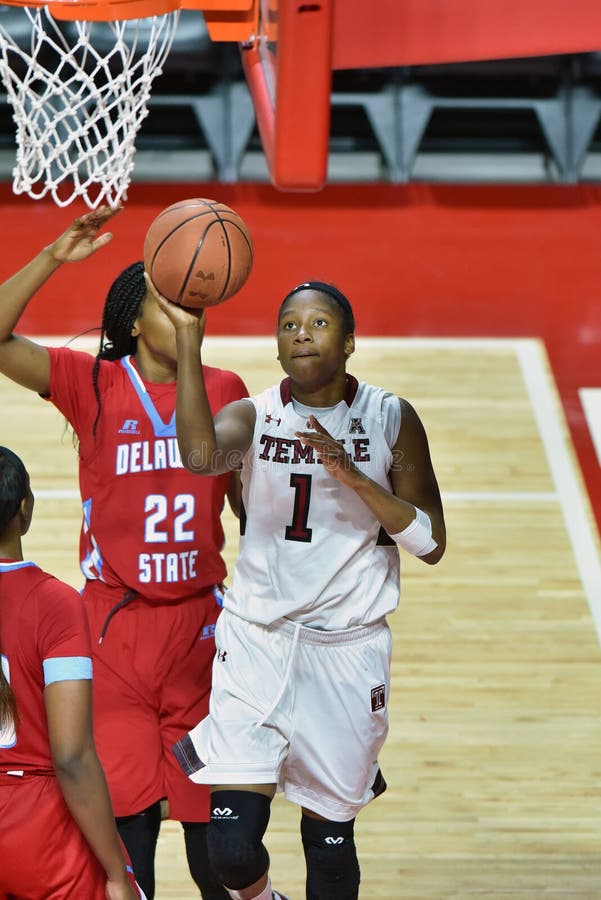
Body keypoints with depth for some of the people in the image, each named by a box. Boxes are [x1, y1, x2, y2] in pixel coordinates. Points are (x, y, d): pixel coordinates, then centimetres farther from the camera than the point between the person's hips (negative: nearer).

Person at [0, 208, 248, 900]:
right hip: (115, 622, -2)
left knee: (207, 804, 7)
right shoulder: (94, 385, -4)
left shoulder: (225, 391, 4)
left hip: (199, 621, 2)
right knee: (127, 804, -4)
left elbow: (248, 498, 16)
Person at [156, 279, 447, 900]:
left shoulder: (391, 420, -2)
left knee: (329, 837, 9)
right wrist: (188, 337, -32)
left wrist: (355, 476, -17)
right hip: (256, 639, 0)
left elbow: (431, 544, -4)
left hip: (349, 646, 1)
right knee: (232, 848, -8)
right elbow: (199, 454, -29)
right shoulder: (253, 416, -4)